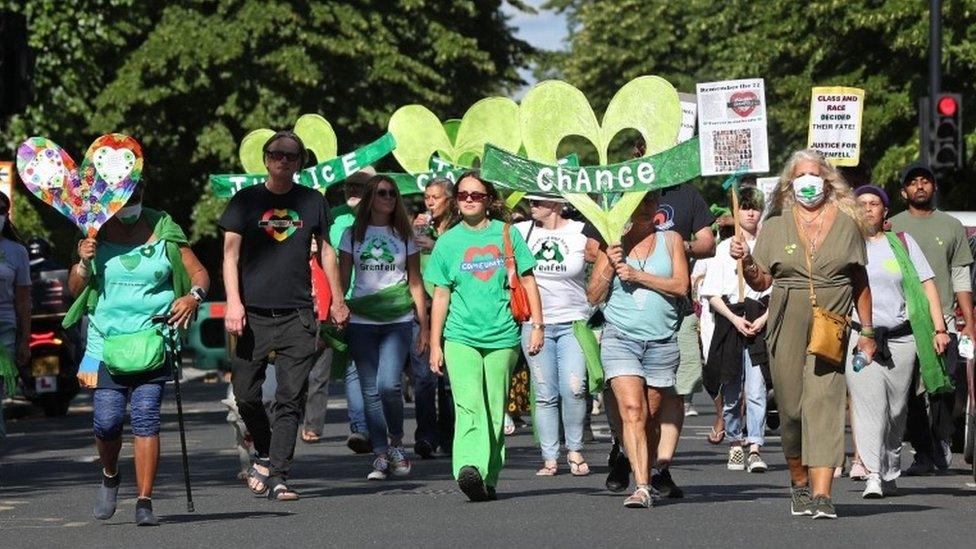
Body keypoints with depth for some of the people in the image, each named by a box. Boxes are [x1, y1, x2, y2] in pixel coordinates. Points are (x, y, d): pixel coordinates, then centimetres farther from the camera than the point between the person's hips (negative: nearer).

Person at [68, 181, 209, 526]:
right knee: (107, 420, -5)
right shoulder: (97, 234, 6)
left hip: (153, 340, -1)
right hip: (106, 341, 1)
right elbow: (75, 290, 10)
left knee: (145, 417, -11)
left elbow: (199, 273, 7)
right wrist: (83, 263, -11)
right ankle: (110, 477, 26)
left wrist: (194, 296, -15)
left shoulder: (164, 231, 4)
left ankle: (144, 502, -8)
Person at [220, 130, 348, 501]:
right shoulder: (246, 201, 5)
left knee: (290, 398, -6)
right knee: (246, 394, -2)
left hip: (297, 315, 1)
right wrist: (234, 302, -9)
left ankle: (277, 476, -6)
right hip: (254, 313, 0)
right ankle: (265, 453, 24)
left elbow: (326, 251, 19)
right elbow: (231, 254, 2)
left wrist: (337, 300, 19)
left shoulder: (312, 202, 10)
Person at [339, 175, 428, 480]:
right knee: (370, 390, -1)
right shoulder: (353, 235, 9)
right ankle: (380, 455, 6)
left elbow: (415, 282, 10)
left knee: (388, 384, -17)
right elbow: (342, 280, 8)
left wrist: (424, 325, 7)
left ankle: (396, 442, 5)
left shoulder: (404, 235, 9)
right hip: (361, 321, 1)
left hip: (398, 320, -1)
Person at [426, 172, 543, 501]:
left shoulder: (507, 234, 5)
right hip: (461, 337, -1)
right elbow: (441, 295, 10)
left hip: (502, 337, 1)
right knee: (468, 405, -17)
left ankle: (488, 479, 11)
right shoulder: (448, 242, 7)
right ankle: (469, 467, -32)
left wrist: (538, 325, 3)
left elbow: (527, 280, 9)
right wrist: (435, 345, 8)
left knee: (495, 412, 4)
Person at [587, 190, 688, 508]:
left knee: (651, 416, 7)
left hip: (662, 341, 1)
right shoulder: (614, 244, 9)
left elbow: (680, 286, -4)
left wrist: (638, 275, -11)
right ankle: (641, 487, -24)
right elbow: (593, 296, 9)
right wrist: (609, 268, -8)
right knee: (631, 410, -17)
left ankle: (647, 478, 25)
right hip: (620, 337, -1)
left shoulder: (670, 240, 9)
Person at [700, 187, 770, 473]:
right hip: (729, 320, 2)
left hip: (761, 322, -2)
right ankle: (735, 445, 17)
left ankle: (755, 448, -16)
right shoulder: (724, 248, 11)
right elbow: (712, 294, 6)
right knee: (731, 390, 4)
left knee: (756, 389, -12)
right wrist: (735, 319, -7)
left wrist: (763, 319, -9)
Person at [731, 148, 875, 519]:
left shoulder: (846, 224, 9)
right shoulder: (775, 226, 9)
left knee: (824, 403, -13)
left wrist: (867, 330, 10)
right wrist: (746, 262, -11)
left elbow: (860, 283, 13)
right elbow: (761, 281, 9)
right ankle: (799, 482, 23)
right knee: (791, 409, 2)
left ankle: (822, 493, -20)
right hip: (787, 327, 1)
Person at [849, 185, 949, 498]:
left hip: (901, 338, 2)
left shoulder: (902, 243, 12)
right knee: (869, 406, -14)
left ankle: (890, 473, 18)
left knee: (897, 411, 5)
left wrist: (939, 329, 1)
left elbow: (927, 285, 10)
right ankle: (873, 475, -20)